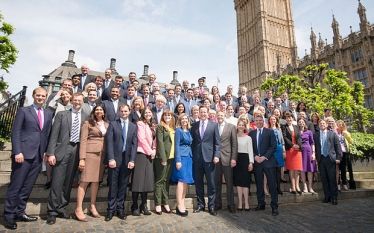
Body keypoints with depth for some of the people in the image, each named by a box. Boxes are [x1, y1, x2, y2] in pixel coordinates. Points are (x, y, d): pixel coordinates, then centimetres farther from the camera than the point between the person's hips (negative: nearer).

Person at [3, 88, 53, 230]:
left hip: (38, 155, 4)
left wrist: (46, 151, 3)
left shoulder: (48, 114, 14)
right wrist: (17, 152, -14)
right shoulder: (23, 111, 2)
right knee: (16, 185, 2)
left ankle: (19, 212, 22)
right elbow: (15, 132, -5)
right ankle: (9, 216, 14)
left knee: (27, 186, 11)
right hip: (24, 153, -4)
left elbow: (48, 134, 11)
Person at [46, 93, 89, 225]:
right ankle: (52, 212, 11)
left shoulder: (86, 117, 11)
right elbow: (54, 135, 0)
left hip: (77, 151, 2)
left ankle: (61, 209, 22)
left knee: (68, 182, 10)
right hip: (62, 150, -2)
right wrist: (51, 153, -8)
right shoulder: (61, 114, 6)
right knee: (57, 182, -1)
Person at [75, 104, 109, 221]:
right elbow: (83, 140, -5)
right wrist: (82, 158, -12)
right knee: (85, 180, -3)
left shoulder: (107, 124, 14)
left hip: (102, 154, 4)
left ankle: (92, 206, 20)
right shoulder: (88, 123, 2)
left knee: (96, 180, 9)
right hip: (90, 153, -4)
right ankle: (79, 209, 6)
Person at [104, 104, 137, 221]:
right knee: (113, 186, 4)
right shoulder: (113, 124, 5)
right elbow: (109, 142, -4)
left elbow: (134, 144, 5)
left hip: (127, 160, 2)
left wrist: (132, 160, -5)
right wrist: (111, 159, -13)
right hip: (115, 159, -2)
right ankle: (111, 210, 15)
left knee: (123, 186, 8)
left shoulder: (133, 126, 12)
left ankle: (120, 209, 18)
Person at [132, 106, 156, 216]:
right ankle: (135, 206, 6)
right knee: (138, 179, -4)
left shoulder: (152, 126, 19)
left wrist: (154, 150, 0)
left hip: (149, 155, 7)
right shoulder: (140, 123, -2)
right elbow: (142, 139, -11)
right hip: (141, 153, -7)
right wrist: (150, 151, -9)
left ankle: (144, 205, 18)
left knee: (147, 179, 8)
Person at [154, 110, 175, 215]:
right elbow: (160, 142, -11)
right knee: (160, 180, 1)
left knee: (166, 180, 12)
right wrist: (163, 158, -16)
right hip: (162, 157, -6)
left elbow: (174, 142, 15)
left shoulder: (173, 128, 16)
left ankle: (165, 203, 19)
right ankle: (158, 204, 9)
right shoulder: (160, 127, -4)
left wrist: (175, 157, 6)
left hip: (171, 157, 6)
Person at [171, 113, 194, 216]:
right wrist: (178, 160, -16)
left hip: (188, 157, 7)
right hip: (181, 157, -7)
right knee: (181, 181, -8)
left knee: (186, 181, 7)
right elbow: (176, 145, -10)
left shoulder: (189, 131, 15)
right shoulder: (178, 130, -4)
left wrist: (191, 157, 10)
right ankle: (179, 206, -1)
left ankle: (181, 205, 16)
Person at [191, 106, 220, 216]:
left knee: (211, 183, 3)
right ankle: (200, 204, 24)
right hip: (197, 157, 3)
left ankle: (211, 206, 16)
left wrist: (216, 155, -10)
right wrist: (192, 155, 3)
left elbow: (217, 142, 0)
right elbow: (192, 141, 9)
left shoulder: (214, 125, 3)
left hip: (209, 157, -2)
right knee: (198, 182, 10)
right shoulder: (194, 125, 10)